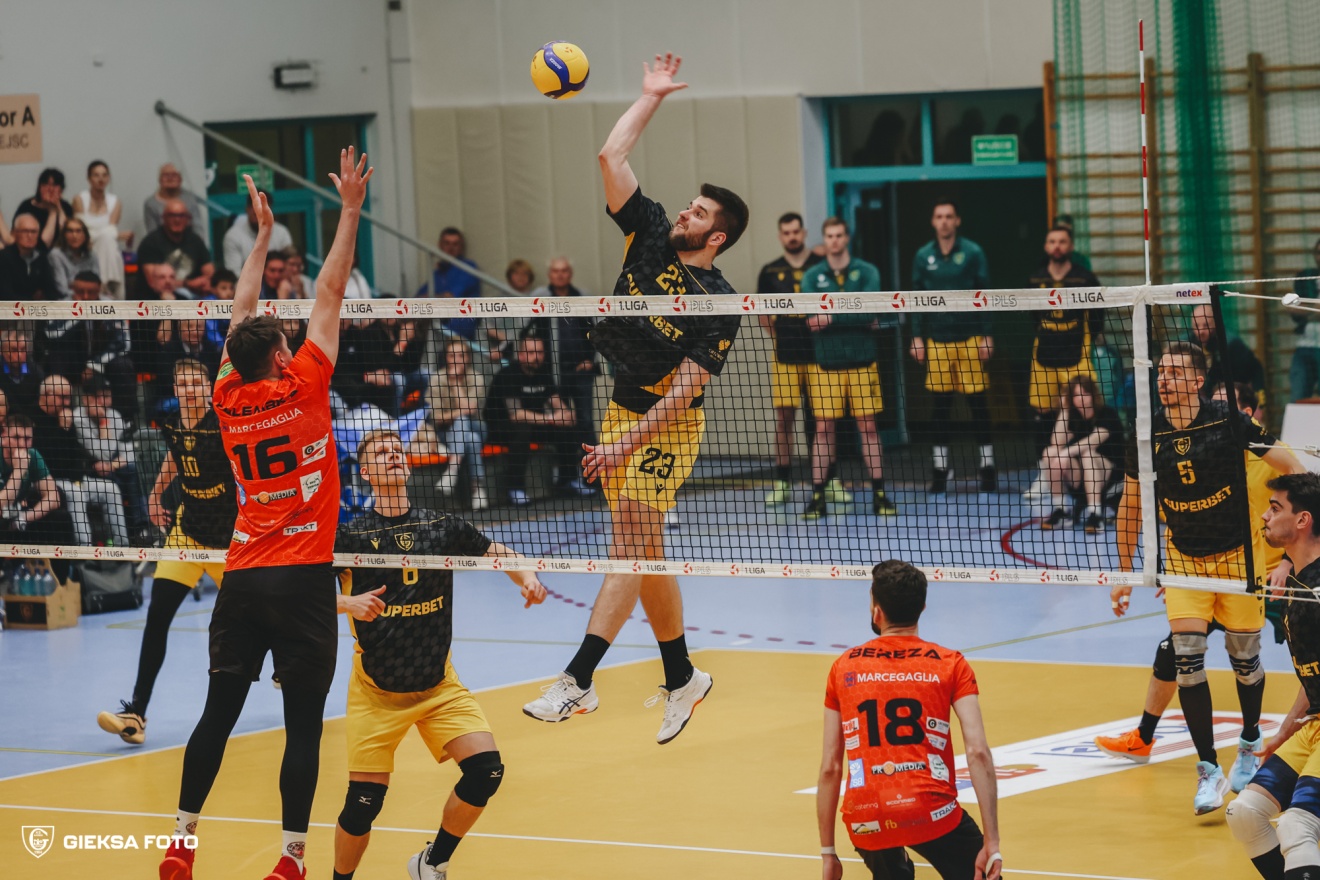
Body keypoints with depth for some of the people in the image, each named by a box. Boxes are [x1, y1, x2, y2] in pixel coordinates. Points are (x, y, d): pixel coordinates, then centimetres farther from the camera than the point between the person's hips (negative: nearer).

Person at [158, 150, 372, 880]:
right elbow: (330, 293, -4)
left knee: (218, 714, 10)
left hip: (242, 576, 5)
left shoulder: (230, 400, 4)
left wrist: (264, 233, 26)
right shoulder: (302, 389, -7)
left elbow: (243, 313, 18)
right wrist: (350, 210, 0)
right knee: (303, 723, -3)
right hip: (302, 574, -5)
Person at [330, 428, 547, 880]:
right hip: (376, 690, -3)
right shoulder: (350, 534, -8)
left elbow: (497, 553, 12)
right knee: (363, 803, -9)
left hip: (438, 685, 3)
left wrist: (527, 577, -9)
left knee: (486, 770, -14)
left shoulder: (442, 527, 0)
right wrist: (348, 602, -30)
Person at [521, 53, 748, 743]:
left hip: (667, 427, -7)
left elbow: (685, 388, -19)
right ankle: (682, 679, 21)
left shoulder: (720, 306, -15)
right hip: (621, 413, 7)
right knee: (645, 552, 10)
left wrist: (626, 444, -25)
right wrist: (651, 96, -1)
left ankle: (578, 681, -25)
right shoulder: (651, 235, 1)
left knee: (630, 542, -15)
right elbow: (610, 158, -2)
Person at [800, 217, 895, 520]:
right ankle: (818, 497, 3)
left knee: (868, 426, 2)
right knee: (824, 429, 0)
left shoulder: (866, 272, 2)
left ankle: (879, 495, 6)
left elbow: (870, 310, -13)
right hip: (825, 362, 0)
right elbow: (812, 314, -10)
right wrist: (855, 317, -17)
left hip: (861, 362, 0)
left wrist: (832, 318, -17)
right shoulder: (812, 276, 5)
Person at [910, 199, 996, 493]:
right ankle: (940, 466, 11)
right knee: (940, 404, 4)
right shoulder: (923, 256, 6)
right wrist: (917, 337, 3)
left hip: (969, 337, -2)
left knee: (977, 402, 1)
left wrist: (986, 336, -6)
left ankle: (987, 463, 8)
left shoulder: (972, 253, -1)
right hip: (937, 340, 2)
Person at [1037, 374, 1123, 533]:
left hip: (1109, 471, -4)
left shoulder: (1108, 414, -9)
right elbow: (1057, 442, -10)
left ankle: (1095, 513, -41)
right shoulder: (1073, 416, 7)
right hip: (1079, 477, 4)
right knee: (1050, 452, -20)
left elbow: (1094, 441, -26)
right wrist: (1063, 409, -10)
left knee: (1088, 454, -36)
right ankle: (1061, 510, -15)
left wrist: (1067, 453, -38)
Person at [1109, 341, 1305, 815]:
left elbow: (1290, 465, -8)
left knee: (1244, 659, 6)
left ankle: (1250, 743, 35)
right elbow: (1131, 504, 7)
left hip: (1238, 553, -2)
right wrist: (1124, 573, 8)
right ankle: (1208, 769, -3)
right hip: (1183, 557, 2)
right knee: (1186, 659, -11)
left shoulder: (1227, 421, -16)